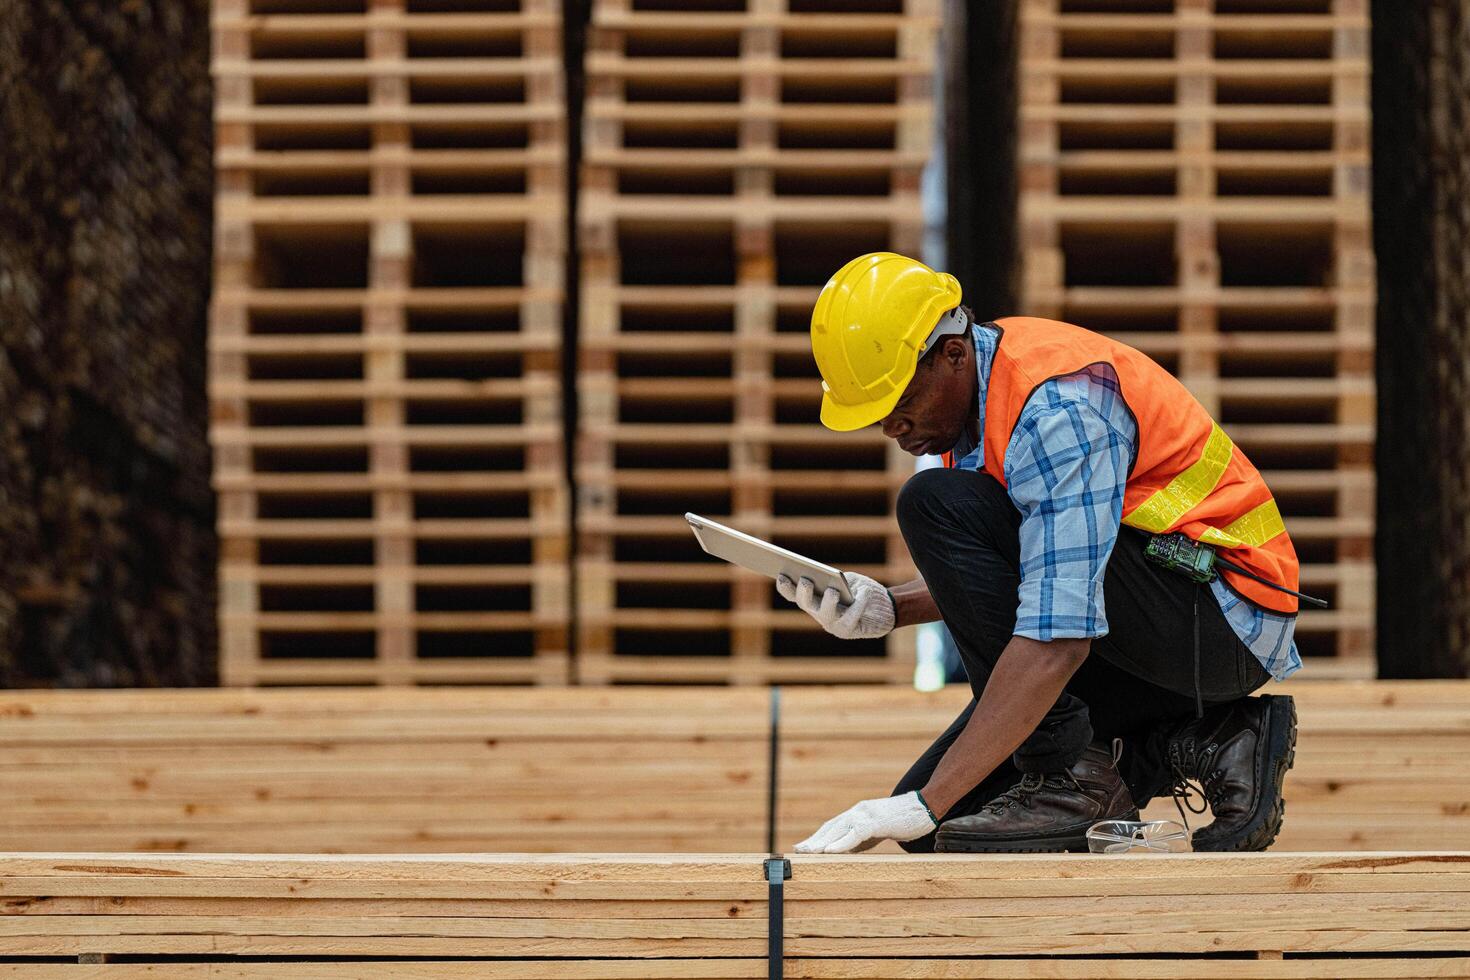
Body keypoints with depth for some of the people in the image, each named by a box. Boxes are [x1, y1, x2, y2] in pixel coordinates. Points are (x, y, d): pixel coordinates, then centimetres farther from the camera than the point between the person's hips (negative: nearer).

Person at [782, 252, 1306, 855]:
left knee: (936, 507, -23)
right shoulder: (972, 383, 5)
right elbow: (1008, 577, 17)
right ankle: (1202, 745, 5)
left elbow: (1058, 638, -33)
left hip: (1224, 612, -10)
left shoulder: (1056, 406, -25)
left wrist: (928, 804, -35)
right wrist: (890, 609, -3)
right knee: (926, 819, 2)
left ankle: (1074, 779, -17)